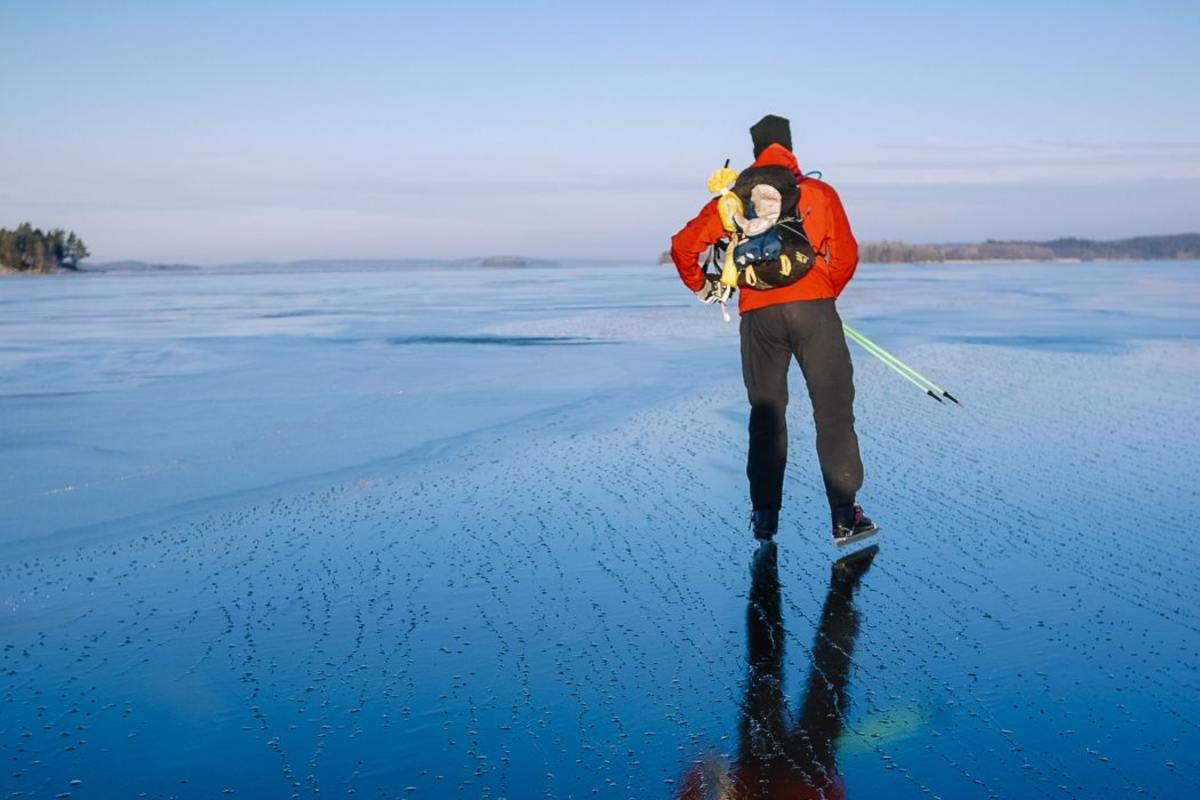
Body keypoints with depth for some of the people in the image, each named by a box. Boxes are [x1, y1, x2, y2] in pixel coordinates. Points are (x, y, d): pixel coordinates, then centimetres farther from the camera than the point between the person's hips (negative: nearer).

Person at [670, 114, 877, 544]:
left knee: (766, 413, 14)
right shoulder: (820, 193, 12)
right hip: (813, 307, -2)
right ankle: (844, 517, -2)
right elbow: (846, 256, 9)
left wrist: (701, 286, 27)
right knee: (833, 410, 1)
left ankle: (765, 515, 13)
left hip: (758, 314, 2)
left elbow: (683, 245, 11)